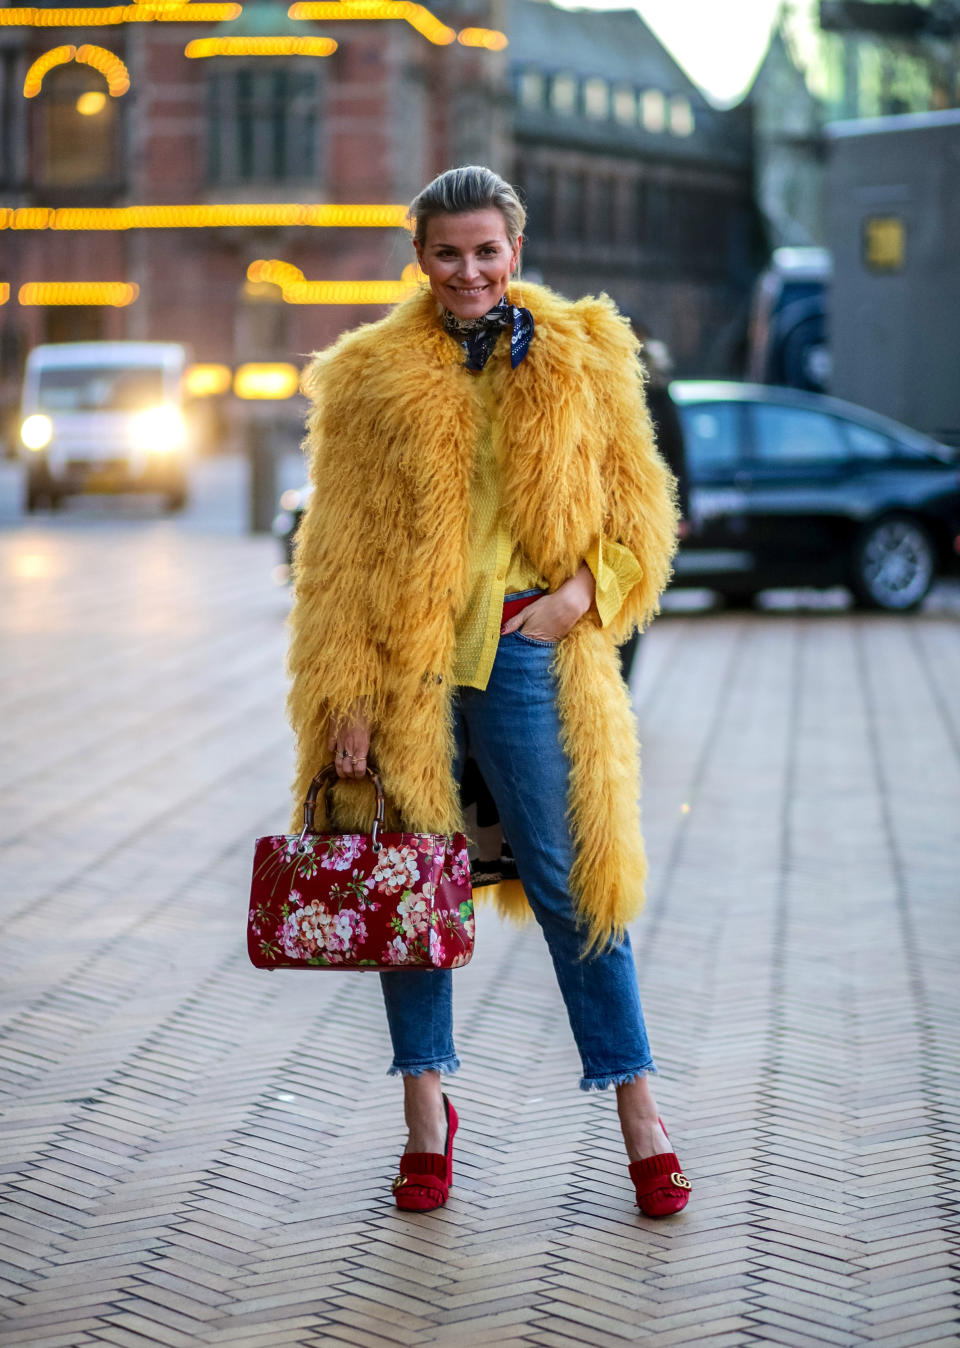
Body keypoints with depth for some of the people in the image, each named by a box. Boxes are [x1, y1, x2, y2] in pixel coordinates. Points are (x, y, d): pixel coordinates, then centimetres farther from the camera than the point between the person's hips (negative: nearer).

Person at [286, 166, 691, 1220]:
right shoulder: (371, 378, 5)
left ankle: (638, 1114, 10)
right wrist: (346, 696, -4)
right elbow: (336, 551, 3)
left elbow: (639, 508, 11)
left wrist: (586, 591, -8)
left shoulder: (580, 360, 7)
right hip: (406, 666, 1)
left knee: (571, 885, 0)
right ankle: (426, 1105, 23)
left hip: (530, 656, -1)